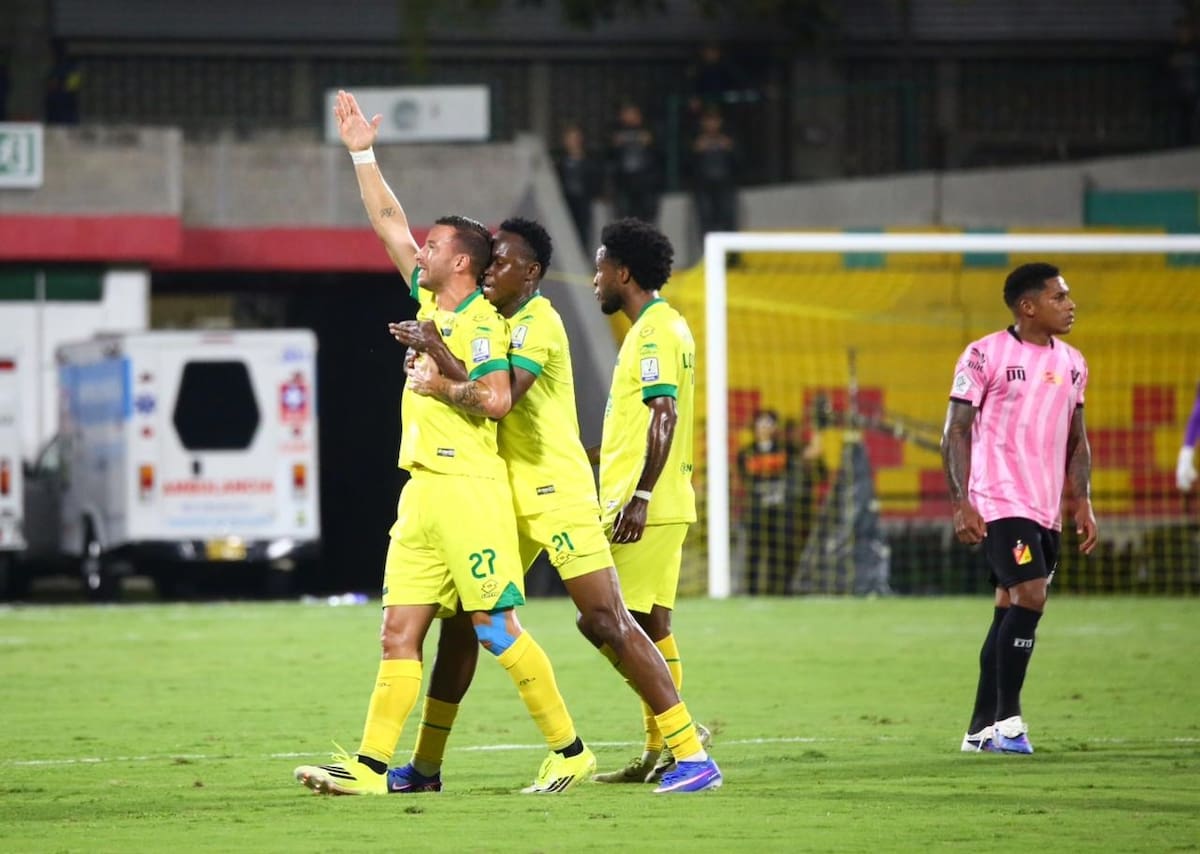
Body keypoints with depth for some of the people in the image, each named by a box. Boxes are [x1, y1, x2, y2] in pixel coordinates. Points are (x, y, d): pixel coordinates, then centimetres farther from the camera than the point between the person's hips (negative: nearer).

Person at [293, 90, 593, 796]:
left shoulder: (480, 321, -9)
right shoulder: (429, 303, 15)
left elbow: (498, 399, -21)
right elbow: (390, 224, 23)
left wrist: (441, 373, -12)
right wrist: (363, 154, 20)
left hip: (469, 489, -8)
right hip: (422, 492, 8)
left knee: (496, 628, -7)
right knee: (401, 634, 3)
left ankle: (570, 750, 1)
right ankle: (371, 766, 0)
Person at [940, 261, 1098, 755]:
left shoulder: (1072, 363, 13)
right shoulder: (985, 356, -7)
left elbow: (1077, 439, 19)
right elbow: (955, 433, -6)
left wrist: (1082, 502, 9)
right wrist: (961, 504, -13)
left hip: (1047, 509, 7)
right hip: (1000, 503, -7)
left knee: (1011, 612, 8)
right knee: (1029, 596, -19)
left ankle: (981, 730, 13)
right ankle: (1007, 721, -12)